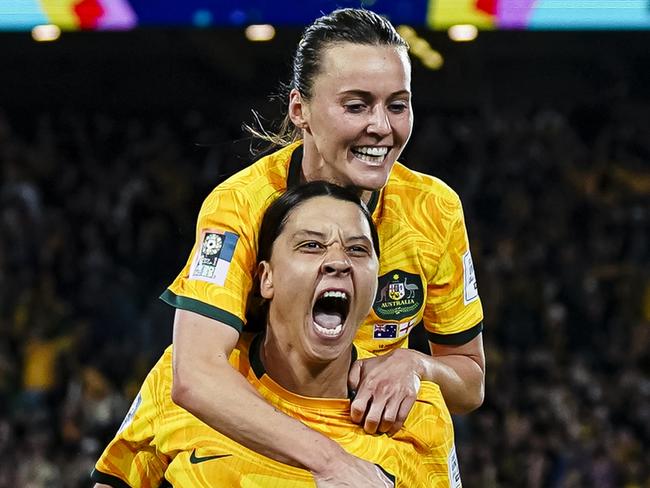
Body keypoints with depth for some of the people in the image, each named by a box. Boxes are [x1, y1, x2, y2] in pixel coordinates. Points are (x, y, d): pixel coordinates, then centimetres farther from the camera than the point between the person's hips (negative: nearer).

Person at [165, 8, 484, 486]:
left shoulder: (434, 209, -10)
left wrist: (415, 365, -22)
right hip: (251, 442, -2)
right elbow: (195, 374, -35)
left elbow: (470, 382, 0)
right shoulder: (241, 205, -21)